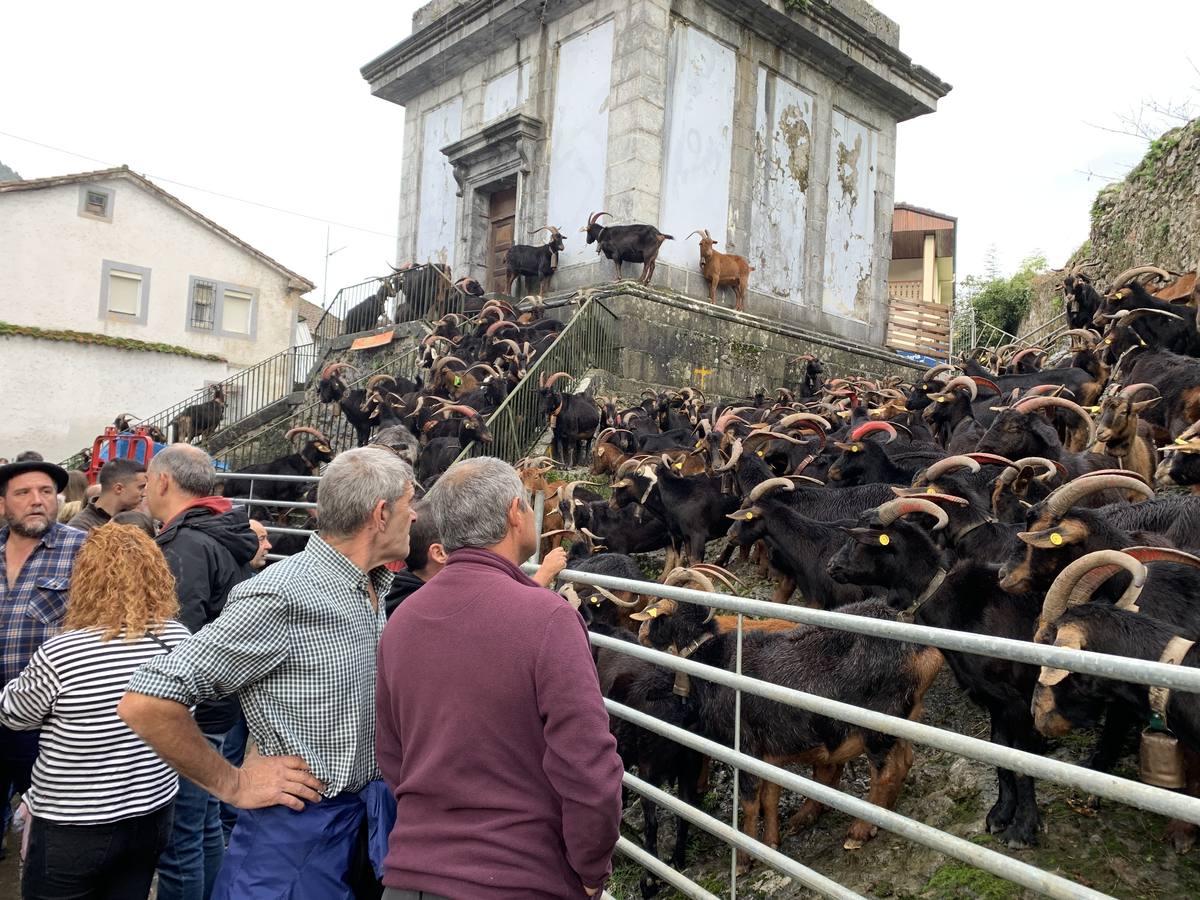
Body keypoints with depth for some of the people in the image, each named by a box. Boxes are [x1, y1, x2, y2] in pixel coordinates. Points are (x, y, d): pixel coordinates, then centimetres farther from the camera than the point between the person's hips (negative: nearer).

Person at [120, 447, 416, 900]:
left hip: (371, 815, 7)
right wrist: (233, 785, -16)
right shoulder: (282, 595, -24)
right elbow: (144, 703, -24)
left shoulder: (373, 589, 3)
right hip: (301, 826, -7)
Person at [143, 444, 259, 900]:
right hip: (217, 707, 10)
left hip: (190, 715, -10)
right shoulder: (226, 537, 10)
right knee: (205, 825, 23)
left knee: (179, 844, 3)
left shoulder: (187, 546, -20)